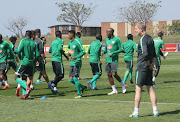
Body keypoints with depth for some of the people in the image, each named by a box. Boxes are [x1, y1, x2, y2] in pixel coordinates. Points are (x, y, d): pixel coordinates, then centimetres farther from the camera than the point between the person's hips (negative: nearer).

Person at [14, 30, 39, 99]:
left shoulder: (23, 41, -6)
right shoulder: (34, 43, 8)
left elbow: (19, 51, -16)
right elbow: (37, 55, 6)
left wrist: (15, 51, 6)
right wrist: (33, 60, 23)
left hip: (24, 62, -5)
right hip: (31, 63, 5)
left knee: (16, 77, 2)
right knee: (24, 78, 13)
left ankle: (27, 88, -17)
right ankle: (24, 94, 3)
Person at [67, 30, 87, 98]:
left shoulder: (77, 42, -12)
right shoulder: (70, 42, 13)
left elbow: (83, 52, -11)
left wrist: (76, 57, -21)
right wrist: (69, 54, 11)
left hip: (76, 62, -8)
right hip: (72, 63, 9)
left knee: (75, 78, -13)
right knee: (71, 80, 6)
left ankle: (79, 94, -3)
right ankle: (83, 87, 24)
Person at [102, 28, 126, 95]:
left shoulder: (117, 39, -5)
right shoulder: (107, 40, 15)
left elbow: (121, 49, -6)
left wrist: (113, 53, -16)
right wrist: (103, 52, 3)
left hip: (114, 59, -7)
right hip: (108, 59, 7)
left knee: (114, 74, -14)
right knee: (109, 74, 2)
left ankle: (122, 85, 11)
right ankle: (114, 90, 9)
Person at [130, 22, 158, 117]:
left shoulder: (143, 39, -14)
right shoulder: (150, 38, 14)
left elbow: (145, 54, -25)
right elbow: (154, 54, 15)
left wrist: (149, 64, -14)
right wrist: (152, 64, 6)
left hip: (142, 67, -8)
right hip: (149, 68, 8)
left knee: (138, 89, -2)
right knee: (150, 88, 9)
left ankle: (136, 112, 1)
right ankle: (155, 111, 7)